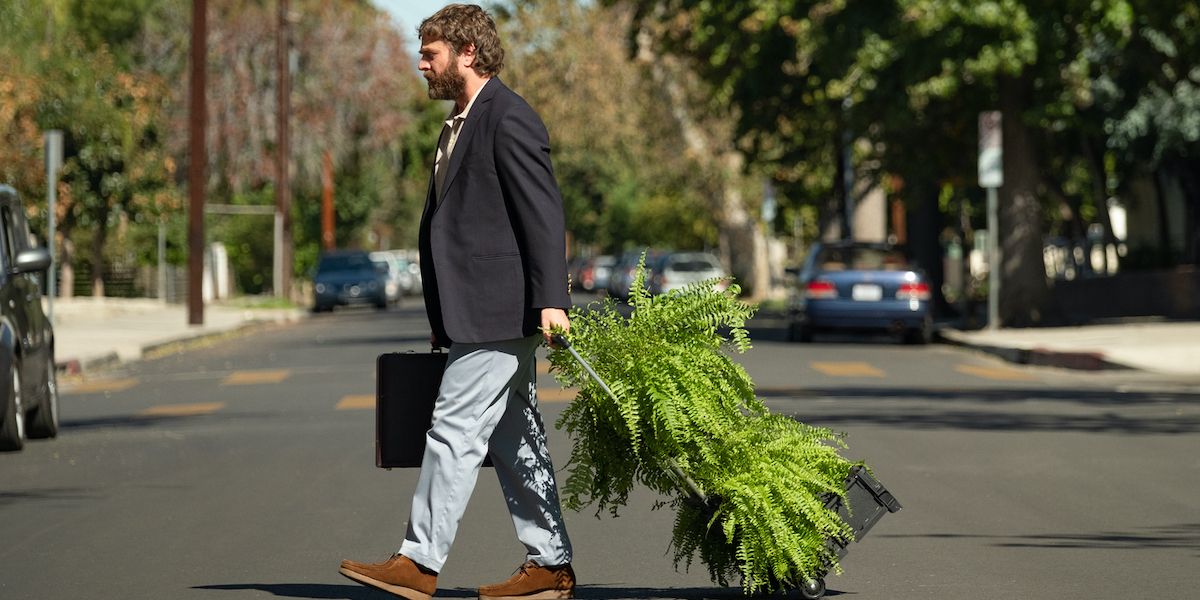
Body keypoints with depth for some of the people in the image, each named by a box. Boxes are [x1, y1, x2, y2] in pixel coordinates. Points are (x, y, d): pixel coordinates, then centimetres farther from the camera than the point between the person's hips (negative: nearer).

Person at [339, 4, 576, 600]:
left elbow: (544, 211, -17)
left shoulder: (509, 118, -11)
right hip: (473, 315, 10)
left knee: (454, 430, -10)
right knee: (513, 439, 10)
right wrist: (443, 321, 23)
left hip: (496, 311, -10)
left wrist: (551, 299, -24)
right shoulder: (460, 124, 19)